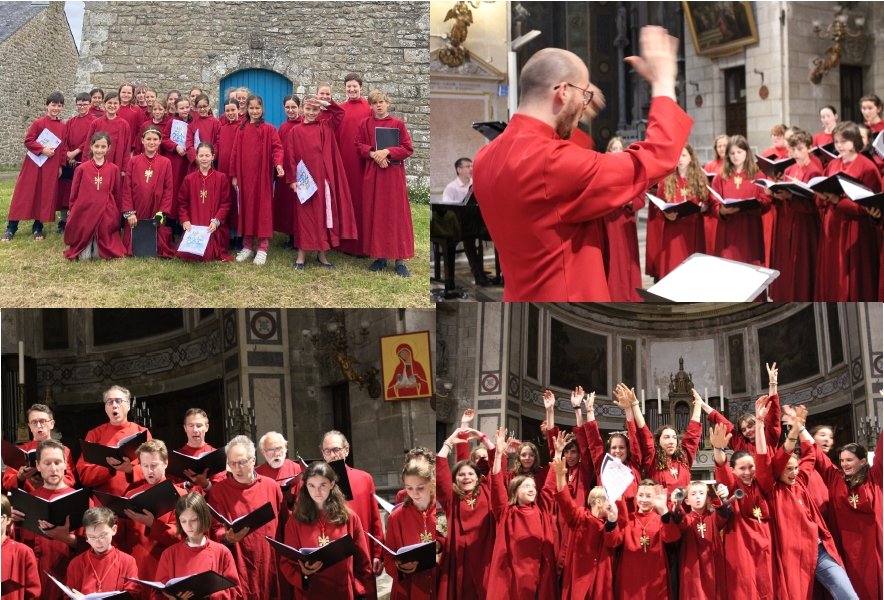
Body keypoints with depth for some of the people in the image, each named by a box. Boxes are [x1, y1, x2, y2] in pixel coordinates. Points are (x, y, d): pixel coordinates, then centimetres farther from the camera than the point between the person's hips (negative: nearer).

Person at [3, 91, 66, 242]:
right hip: (33, 165, -3)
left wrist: (61, 166, 3)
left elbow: (63, 148, 8)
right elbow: (28, 141, -7)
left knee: (45, 196, 5)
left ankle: (38, 228, 16)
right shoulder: (38, 123, -7)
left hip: (51, 168, 3)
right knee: (24, 195, 0)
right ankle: (11, 228, 3)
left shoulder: (63, 127, 4)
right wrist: (42, 149, -19)